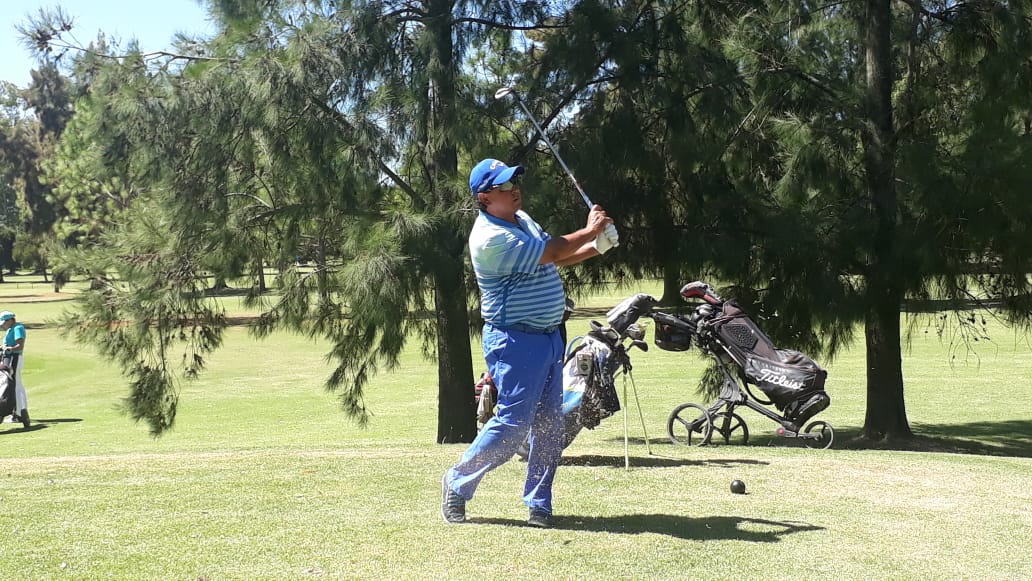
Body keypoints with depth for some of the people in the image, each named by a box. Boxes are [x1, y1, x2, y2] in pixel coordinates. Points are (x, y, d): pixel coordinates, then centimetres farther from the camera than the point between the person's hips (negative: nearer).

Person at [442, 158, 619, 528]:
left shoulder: (521, 219, 12)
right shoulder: (490, 238, -20)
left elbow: (556, 259, 22)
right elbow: (550, 253, -21)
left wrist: (595, 248, 6)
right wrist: (588, 231, -7)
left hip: (549, 337, 9)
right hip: (516, 342, -9)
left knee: (549, 427, 8)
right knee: (512, 425, -6)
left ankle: (539, 504, 18)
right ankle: (457, 483, 13)